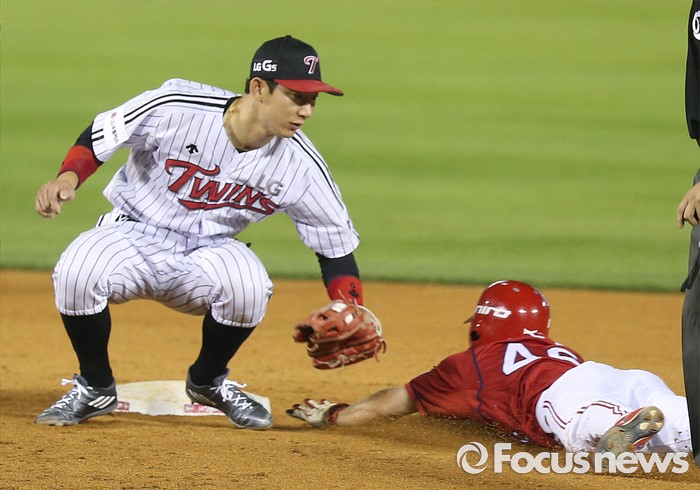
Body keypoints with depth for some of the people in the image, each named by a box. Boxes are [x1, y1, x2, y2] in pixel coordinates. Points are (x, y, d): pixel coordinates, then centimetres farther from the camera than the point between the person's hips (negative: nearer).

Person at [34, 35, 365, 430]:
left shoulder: (301, 166, -13)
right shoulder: (175, 108, -21)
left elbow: (336, 246, -4)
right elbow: (99, 137, -7)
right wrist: (68, 177, -27)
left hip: (209, 250, 2)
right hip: (135, 233, -2)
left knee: (249, 286, -32)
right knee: (77, 274, -33)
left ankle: (208, 382, 1)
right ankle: (95, 389, -4)